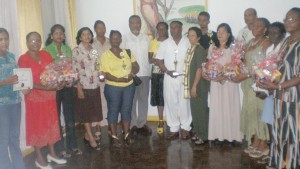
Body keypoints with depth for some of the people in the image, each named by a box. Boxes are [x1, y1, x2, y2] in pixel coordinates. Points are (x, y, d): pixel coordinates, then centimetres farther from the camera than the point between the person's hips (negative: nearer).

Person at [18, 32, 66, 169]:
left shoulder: (46, 55, 4)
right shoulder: (23, 59, -11)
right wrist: (45, 87, -27)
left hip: (50, 96, 5)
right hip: (34, 98, -5)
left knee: (51, 124, 14)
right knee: (37, 126, 7)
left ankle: (52, 153, 31)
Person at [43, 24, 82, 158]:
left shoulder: (68, 49, 10)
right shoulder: (47, 50, -3)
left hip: (68, 86, 4)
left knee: (70, 116, 11)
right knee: (56, 117, 5)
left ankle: (72, 145, 24)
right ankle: (60, 147, 16)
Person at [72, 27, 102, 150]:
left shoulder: (94, 50, 9)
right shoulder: (76, 50, -6)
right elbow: (74, 70, -10)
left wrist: (99, 80, 8)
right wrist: (79, 87, -15)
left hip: (95, 86, 5)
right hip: (83, 86, -5)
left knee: (93, 112, 10)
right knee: (85, 113, 3)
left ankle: (87, 136, 26)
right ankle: (91, 139, 11)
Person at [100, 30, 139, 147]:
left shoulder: (128, 52, 8)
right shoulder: (105, 55, -5)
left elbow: (136, 66, 8)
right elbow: (104, 73, -11)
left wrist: (132, 74, -14)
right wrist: (118, 79, -24)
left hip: (129, 86, 4)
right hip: (113, 87, -3)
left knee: (126, 110, 10)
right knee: (113, 111, 4)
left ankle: (126, 134, 23)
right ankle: (114, 137, 14)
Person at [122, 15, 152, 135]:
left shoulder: (146, 38, 8)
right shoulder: (125, 38, -3)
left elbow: (150, 54, 12)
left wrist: (150, 71, 5)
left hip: (145, 73, 4)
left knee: (143, 99, 10)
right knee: (131, 100, 5)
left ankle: (142, 124, 20)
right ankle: (131, 125, 16)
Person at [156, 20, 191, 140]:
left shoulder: (188, 42, 2)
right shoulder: (165, 44, 7)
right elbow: (159, 60, 5)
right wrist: (167, 71, -9)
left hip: (185, 77, -2)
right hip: (169, 78, 2)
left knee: (184, 103, 2)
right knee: (171, 103, 4)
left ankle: (185, 128, 15)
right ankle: (174, 129, 14)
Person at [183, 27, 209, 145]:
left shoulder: (200, 49, -14)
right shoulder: (191, 49, 9)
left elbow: (200, 68, -19)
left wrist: (194, 86, -20)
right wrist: (190, 85, 12)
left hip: (199, 85, -8)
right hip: (192, 83, 8)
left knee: (201, 109, 1)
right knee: (194, 108, 14)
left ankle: (203, 135, 13)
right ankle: (198, 132, 27)